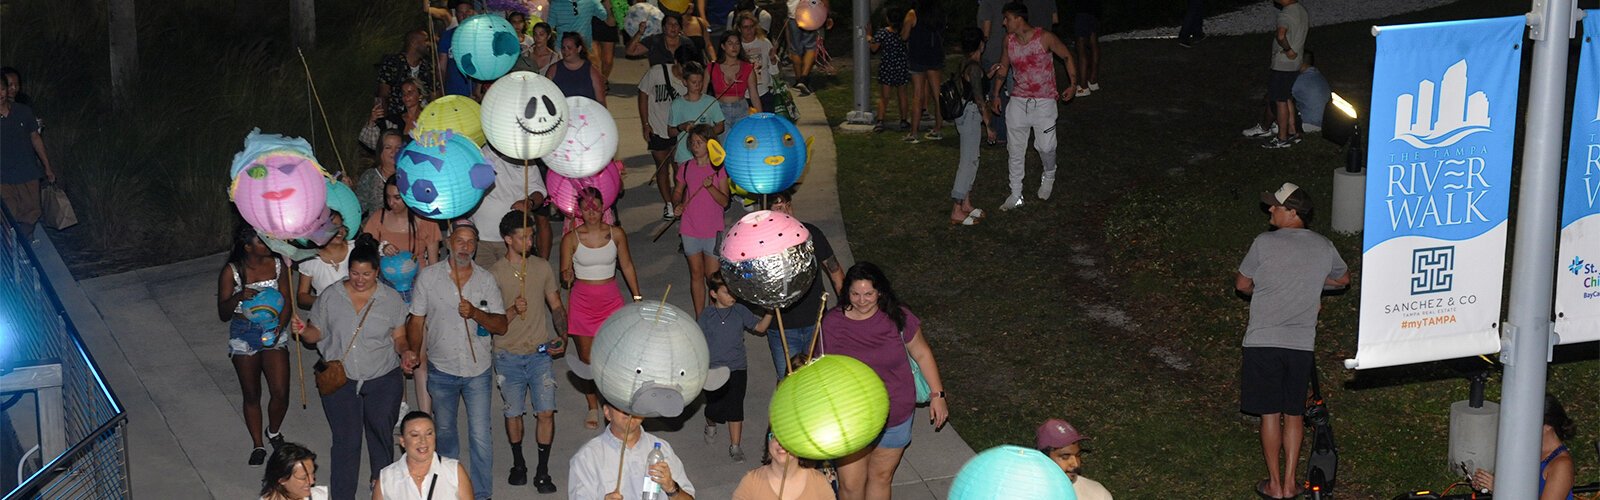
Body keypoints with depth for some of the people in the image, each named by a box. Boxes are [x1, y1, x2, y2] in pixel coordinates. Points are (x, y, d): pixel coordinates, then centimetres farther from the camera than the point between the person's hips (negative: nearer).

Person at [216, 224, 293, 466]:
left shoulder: (278, 265, -4)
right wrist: (239, 297, -29)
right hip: (243, 334, -1)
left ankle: (274, 432, 25)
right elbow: (223, 314, -8)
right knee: (252, 394, 9)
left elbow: (286, 301, -1)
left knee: (280, 392, -6)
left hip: (274, 331, 1)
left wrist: (279, 327, -20)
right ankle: (258, 445, 26)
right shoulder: (231, 272, -11)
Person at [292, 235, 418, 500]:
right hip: (340, 380, -1)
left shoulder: (391, 299, -3)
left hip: (383, 381, 1)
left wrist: (405, 352, -18)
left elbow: (399, 338, 3)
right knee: (345, 441, -2)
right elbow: (316, 334, 4)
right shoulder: (331, 296, -3)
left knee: (382, 434, 15)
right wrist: (303, 331, -17)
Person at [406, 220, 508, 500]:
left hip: (478, 371, -1)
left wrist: (476, 313, -21)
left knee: (481, 437, -3)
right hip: (441, 369, 1)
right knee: (445, 431, 19)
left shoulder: (486, 280, -2)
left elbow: (501, 326, -5)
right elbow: (416, 322, 3)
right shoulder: (428, 277, -4)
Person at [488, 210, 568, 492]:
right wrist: (513, 310, -25)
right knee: (513, 413, 10)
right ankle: (518, 463, 31)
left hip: (540, 353, 1)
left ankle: (542, 472, 5)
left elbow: (556, 307, 11)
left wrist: (562, 336, -5)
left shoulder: (542, 267, 3)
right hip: (508, 355, -1)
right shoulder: (495, 274, -6)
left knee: (546, 412, -6)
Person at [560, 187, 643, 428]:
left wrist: (637, 297, 7)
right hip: (582, 302, 0)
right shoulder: (571, 239, -6)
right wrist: (567, 276, -26)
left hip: (611, 300, 0)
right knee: (586, 358, 6)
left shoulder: (617, 234, -2)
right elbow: (565, 273, -3)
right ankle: (593, 407, 21)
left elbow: (627, 267, 7)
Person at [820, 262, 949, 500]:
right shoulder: (832, 323, -12)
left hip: (895, 416, 1)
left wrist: (937, 394, 2)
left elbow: (922, 354, 3)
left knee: (881, 477, 17)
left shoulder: (898, 318, -10)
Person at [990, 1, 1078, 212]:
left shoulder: (1045, 38, -16)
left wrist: (1073, 85, -9)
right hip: (1018, 101, 4)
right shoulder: (1009, 40, -1)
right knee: (1015, 150, 3)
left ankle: (1049, 176, 28)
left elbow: (1067, 57, -3)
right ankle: (1016, 195, 12)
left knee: (1045, 146, -5)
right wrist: (996, 94, 13)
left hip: (1044, 102, -4)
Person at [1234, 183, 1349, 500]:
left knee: (1270, 414, 5)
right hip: (1302, 343, 3)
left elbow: (1242, 284, 4)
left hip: (1263, 341, -3)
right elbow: (1343, 279, 25)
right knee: (1294, 414, 12)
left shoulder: (1265, 242, -7)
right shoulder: (1324, 247, 6)